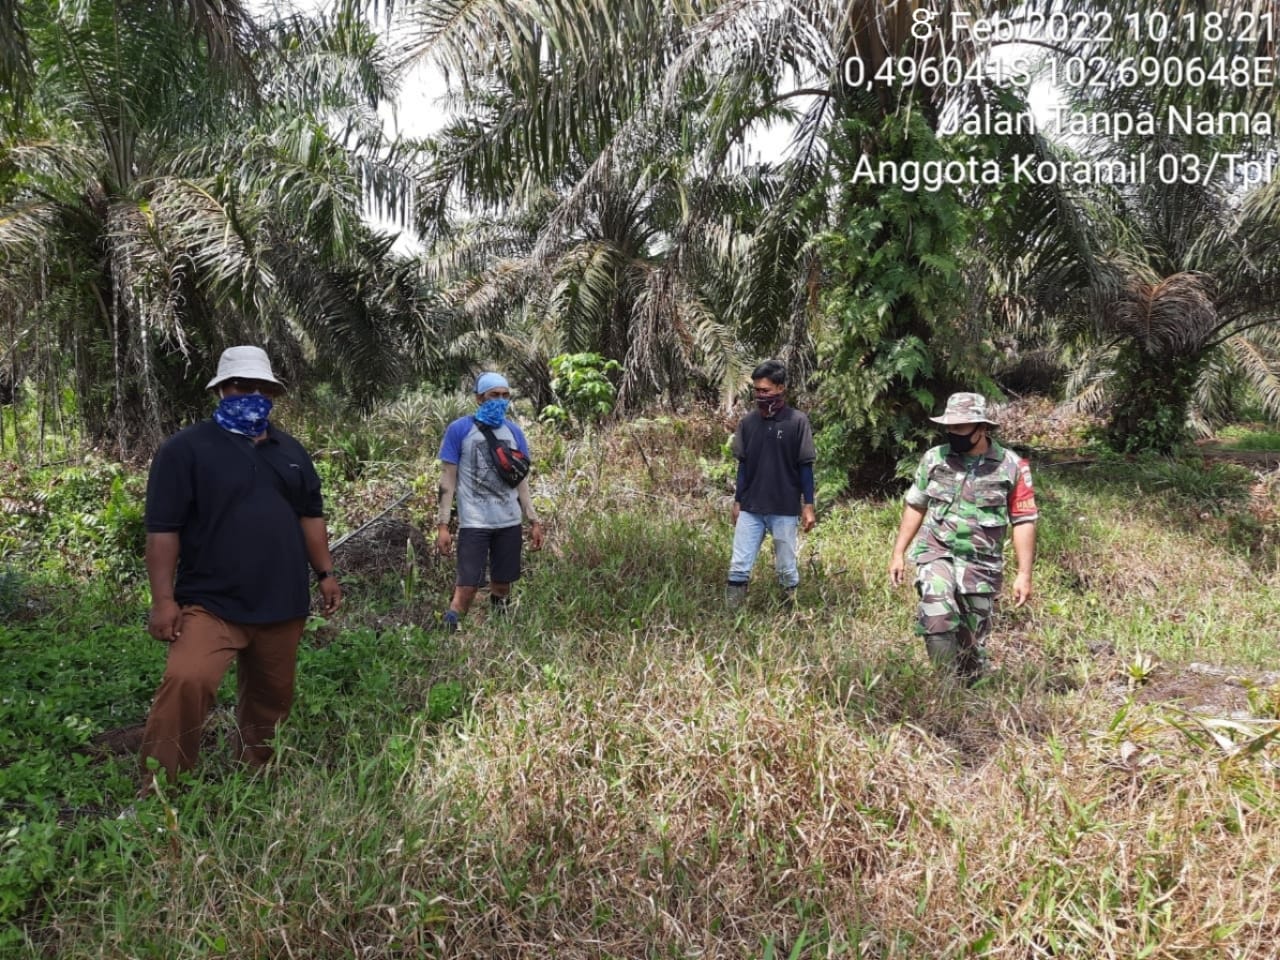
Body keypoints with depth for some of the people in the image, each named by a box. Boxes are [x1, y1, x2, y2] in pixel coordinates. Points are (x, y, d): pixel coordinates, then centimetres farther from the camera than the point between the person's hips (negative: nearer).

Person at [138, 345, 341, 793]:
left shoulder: (290, 450, 13)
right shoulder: (186, 448, -5)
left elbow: (310, 515, 19)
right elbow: (163, 529, -8)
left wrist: (325, 573, 13)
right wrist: (163, 600, -13)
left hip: (282, 604, 5)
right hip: (210, 603, -5)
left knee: (271, 699, 14)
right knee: (186, 683, -25)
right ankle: (155, 794, -10)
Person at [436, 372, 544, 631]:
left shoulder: (514, 432, 8)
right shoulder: (459, 430, -4)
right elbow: (448, 480, -3)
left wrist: (534, 521, 8)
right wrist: (442, 524, -9)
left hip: (509, 523, 4)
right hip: (474, 523, -4)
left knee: (502, 585, 10)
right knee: (467, 586, -9)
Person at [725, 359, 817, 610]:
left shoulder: (797, 422, -7)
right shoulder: (747, 422, 3)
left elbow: (805, 466, -4)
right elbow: (743, 465, 10)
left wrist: (808, 506, -5)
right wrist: (737, 502, 11)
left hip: (785, 509, -3)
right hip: (750, 509, 3)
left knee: (786, 568, 9)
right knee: (738, 567, 1)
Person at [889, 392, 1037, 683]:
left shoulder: (1012, 466, -5)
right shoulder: (934, 458, 1)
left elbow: (1024, 522, -2)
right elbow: (915, 507, 10)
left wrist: (1024, 574, -6)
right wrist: (898, 553, 8)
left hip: (981, 564, 0)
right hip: (937, 553, 0)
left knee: (973, 640, 10)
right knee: (938, 619, -25)